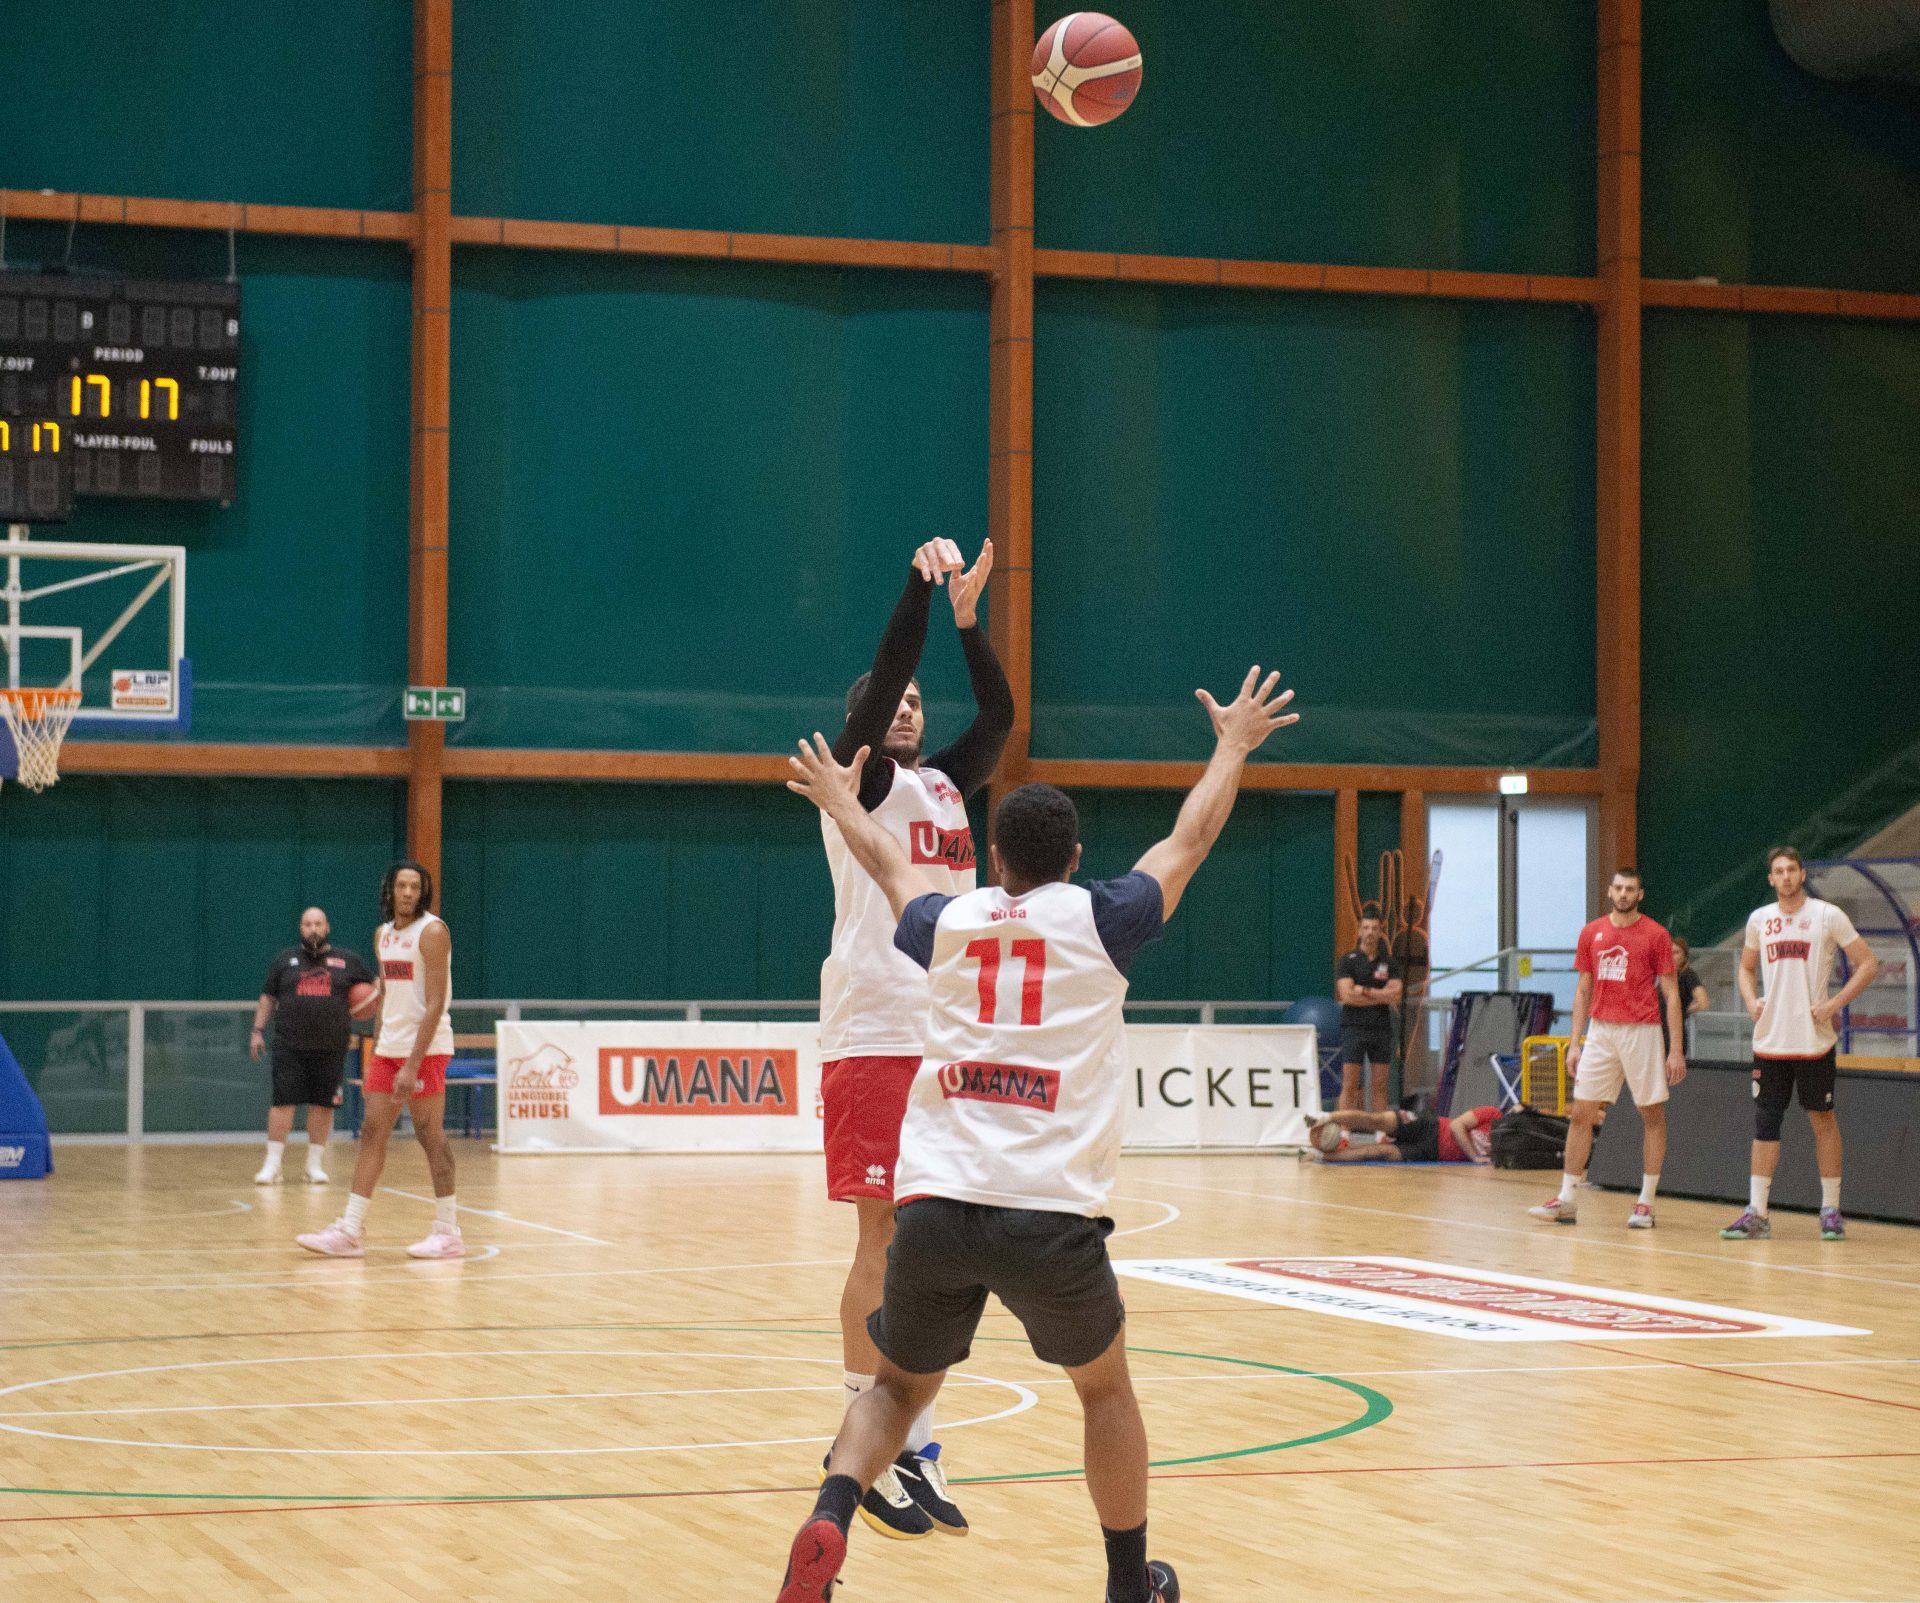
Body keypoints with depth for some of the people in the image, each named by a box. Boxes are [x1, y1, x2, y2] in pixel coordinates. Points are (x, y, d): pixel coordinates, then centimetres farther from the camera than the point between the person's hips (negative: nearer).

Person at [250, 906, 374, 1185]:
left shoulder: (348, 961, 8)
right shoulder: (285, 960, 10)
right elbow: (267, 997, 13)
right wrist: (258, 1030, 6)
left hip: (331, 1047, 1)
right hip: (290, 1044, -1)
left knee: (323, 1103, 3)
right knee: (283, 1100, -5)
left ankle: (315, 1164, 13)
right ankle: (272, 1164, -1)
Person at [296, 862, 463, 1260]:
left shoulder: (431, 932, -12)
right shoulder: (383, 935, 13)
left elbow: (435, 1004, -17)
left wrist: (412, 1065, -22)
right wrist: (375, 1054, 16)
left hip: (425, 1048, -8)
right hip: (389, 1047, 8)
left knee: (430, 1137, -4)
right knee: (372, 1133, 4)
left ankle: (448, 1231, 3)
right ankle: (350, 1231, 5)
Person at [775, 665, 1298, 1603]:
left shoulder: (945, 924, 12)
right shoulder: (1099, 919, 5)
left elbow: (888, 863, 35)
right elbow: (1191, 839, 22)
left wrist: (842, 803, 55)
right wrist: (1233, 747, 39)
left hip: (933, 1207, 2)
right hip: (1050, 1212, -2)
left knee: (897, 1389, 20)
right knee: (1105, 1390, 23)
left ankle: (828, 1522, -7)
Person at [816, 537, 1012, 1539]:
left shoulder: (946, 784, 17)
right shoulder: (860, 783, 0)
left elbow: (999, 715, 6)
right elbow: (879, 680, -14)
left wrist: (968, 617, -2)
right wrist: (920, 584, -17)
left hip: (948, 1035, 6)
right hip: (872, 1035, -6)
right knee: (883, 1243, -5)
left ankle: (916, 1448, 11)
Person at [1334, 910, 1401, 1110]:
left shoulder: (1389, 962, 10)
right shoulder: (1348, 961, 1)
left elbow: (1395, 994, -2)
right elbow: (1347, 995, -11)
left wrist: (1365, 991, -10)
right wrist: (1381, 996, -7)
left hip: (1382, 1029, 3)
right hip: (1354, 1028, -3)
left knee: (1380, 1085, 5)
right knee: (1350, 1085, -7)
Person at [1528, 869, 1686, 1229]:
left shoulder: (1656, 935, -2)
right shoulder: (1592, 933, 9)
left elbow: (1671, 994, -2)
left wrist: (1676, 1049, -8)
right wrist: (1574, 1043, 8)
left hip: (1642, 1033, -3)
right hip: (1601, 1033, 4)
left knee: (1652, 1115, 1)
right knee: (1580, 1114, 1)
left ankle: (1645, 1203, 8)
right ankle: (1567, 1200, 5)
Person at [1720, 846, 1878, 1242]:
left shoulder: (1828, 916, -5)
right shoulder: (1759, 919, 8)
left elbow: (1868, 964, -3)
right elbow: (1745, 968, 22)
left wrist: (1834, 1004, -12)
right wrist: (1750, 1001, 2)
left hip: (1814, 1040, -4)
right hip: (1770, 1041, 4)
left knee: (1822, 1119, 3)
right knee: (1765, 1124, 3)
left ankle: (1831, 1210, 10)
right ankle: (1756, 1214, 3)